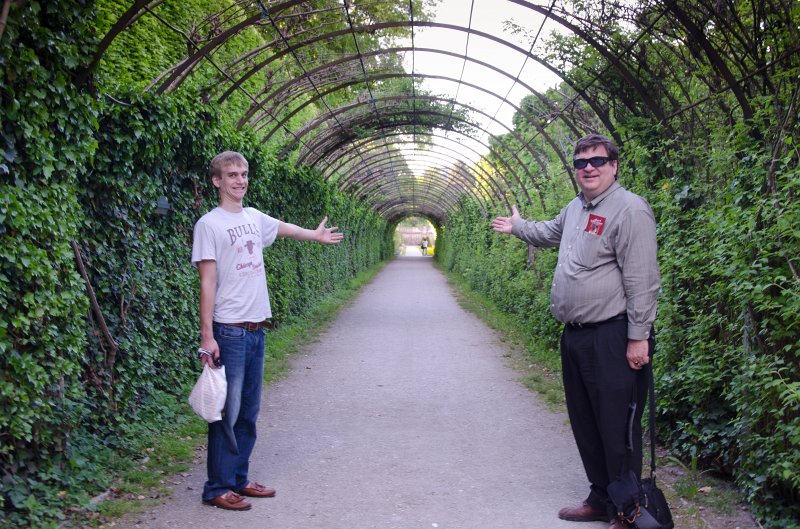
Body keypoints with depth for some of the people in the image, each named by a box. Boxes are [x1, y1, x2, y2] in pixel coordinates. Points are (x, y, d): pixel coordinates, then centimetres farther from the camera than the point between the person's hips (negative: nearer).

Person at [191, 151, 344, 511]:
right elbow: (207, 283, -13)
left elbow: (284, 228, 34)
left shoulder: (254, 218, 11)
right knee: (227, 412, -3)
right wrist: (207, 335, -17)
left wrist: (316, 235, 51)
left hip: (257, 329, 7)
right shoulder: (209, 224, -9)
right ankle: (217, 488, 7)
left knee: (248, 411, 13)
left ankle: (238, 479, 23)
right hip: (229, 332, -7)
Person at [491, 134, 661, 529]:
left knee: (617, 430, -2)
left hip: (612, 339, -9)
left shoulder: (629, 209, -14)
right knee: (585, 423, 17)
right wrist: (517, 226, 51)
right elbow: (550, 232, 38)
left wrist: (638, 337, -21)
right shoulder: (575, 208, 14)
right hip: (575, 335, 9)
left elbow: (641, 280, -19)